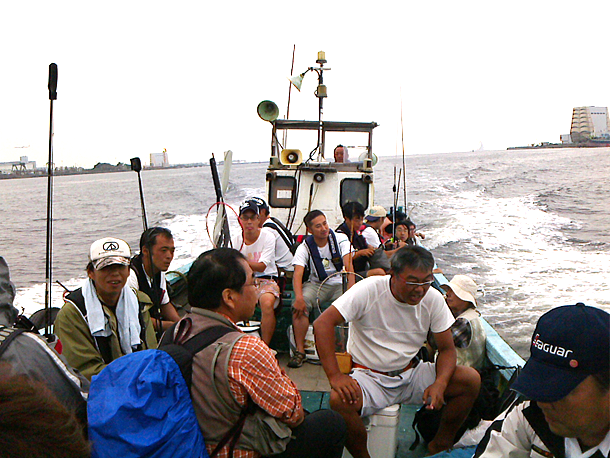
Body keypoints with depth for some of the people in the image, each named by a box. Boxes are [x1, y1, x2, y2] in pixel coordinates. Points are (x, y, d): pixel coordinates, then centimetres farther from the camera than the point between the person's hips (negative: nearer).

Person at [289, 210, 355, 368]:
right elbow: (297, 274, -18)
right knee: (299, 305, -30)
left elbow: (349, 266, -16)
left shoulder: (341, 239, -5)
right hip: (316, 284, 0)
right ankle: (300, 351, -22)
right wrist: (299, 297, -38)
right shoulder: (305, 247, -5)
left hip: (340, 283, 0)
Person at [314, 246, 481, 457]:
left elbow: (447, 348, 1)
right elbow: (323, 323, -23)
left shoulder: (433, 299, -5)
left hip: (411, 373, 4)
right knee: (340, 400, -34)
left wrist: (440, 384, -20)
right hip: (370, 377, -4)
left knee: (471, 379, -13)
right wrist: (335, 376, -32)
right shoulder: (369, 290, -18)